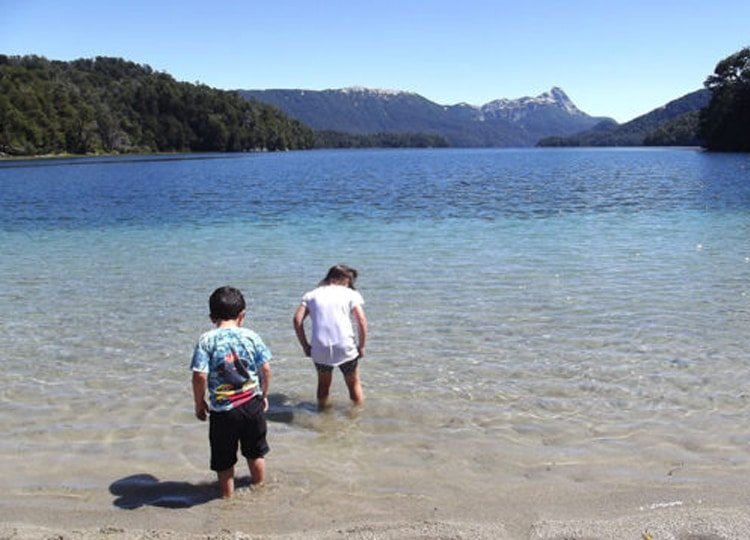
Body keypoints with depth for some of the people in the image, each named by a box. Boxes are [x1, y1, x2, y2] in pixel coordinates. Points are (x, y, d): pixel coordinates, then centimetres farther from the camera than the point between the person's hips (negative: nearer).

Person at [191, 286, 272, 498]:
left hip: (222, 409, -3)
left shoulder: (206, 340, -10)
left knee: (224, 460, 15)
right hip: (252, 404, 3)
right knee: (256, 452, 24)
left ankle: (228, 496, 29)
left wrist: (199, 403, 0)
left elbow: (200, 376, -15)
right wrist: (264, 395, 13)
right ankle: (259, 488, 41)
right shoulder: (251, 336, -4)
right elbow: (266, 369, -3)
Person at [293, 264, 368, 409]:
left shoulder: (312, 294, 14)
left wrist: (305, 346, 8)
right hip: (345, 348, -2)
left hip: (319, 349, 2)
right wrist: (361, 346, 6)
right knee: (354, 384, 20)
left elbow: (297, 320, 2)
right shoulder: (351, 294, 8)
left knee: (323, 384, 25)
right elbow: (362, 321, -4)